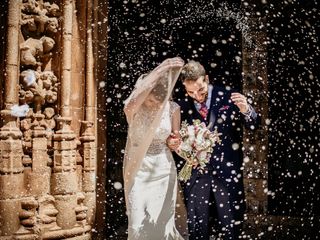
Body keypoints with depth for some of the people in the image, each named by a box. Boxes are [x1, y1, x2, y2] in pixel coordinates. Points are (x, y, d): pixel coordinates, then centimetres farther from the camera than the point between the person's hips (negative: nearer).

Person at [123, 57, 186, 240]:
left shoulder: (173, 108, -6)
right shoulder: (134, 107, -13)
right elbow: (130, 106, -39)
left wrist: (175, 142, -18)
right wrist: (159, 71, -37)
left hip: (163, 169, 2)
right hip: (138, 169, -1)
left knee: (162, 224, 5)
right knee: (138, 225, -3)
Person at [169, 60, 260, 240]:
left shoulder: (229, 98, -3)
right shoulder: (183, 107, 3)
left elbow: (254, 125, -2)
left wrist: (245, 110, -22)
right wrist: (172, 144, -10)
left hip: (227, 173, -2)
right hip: (195, 175, 2)